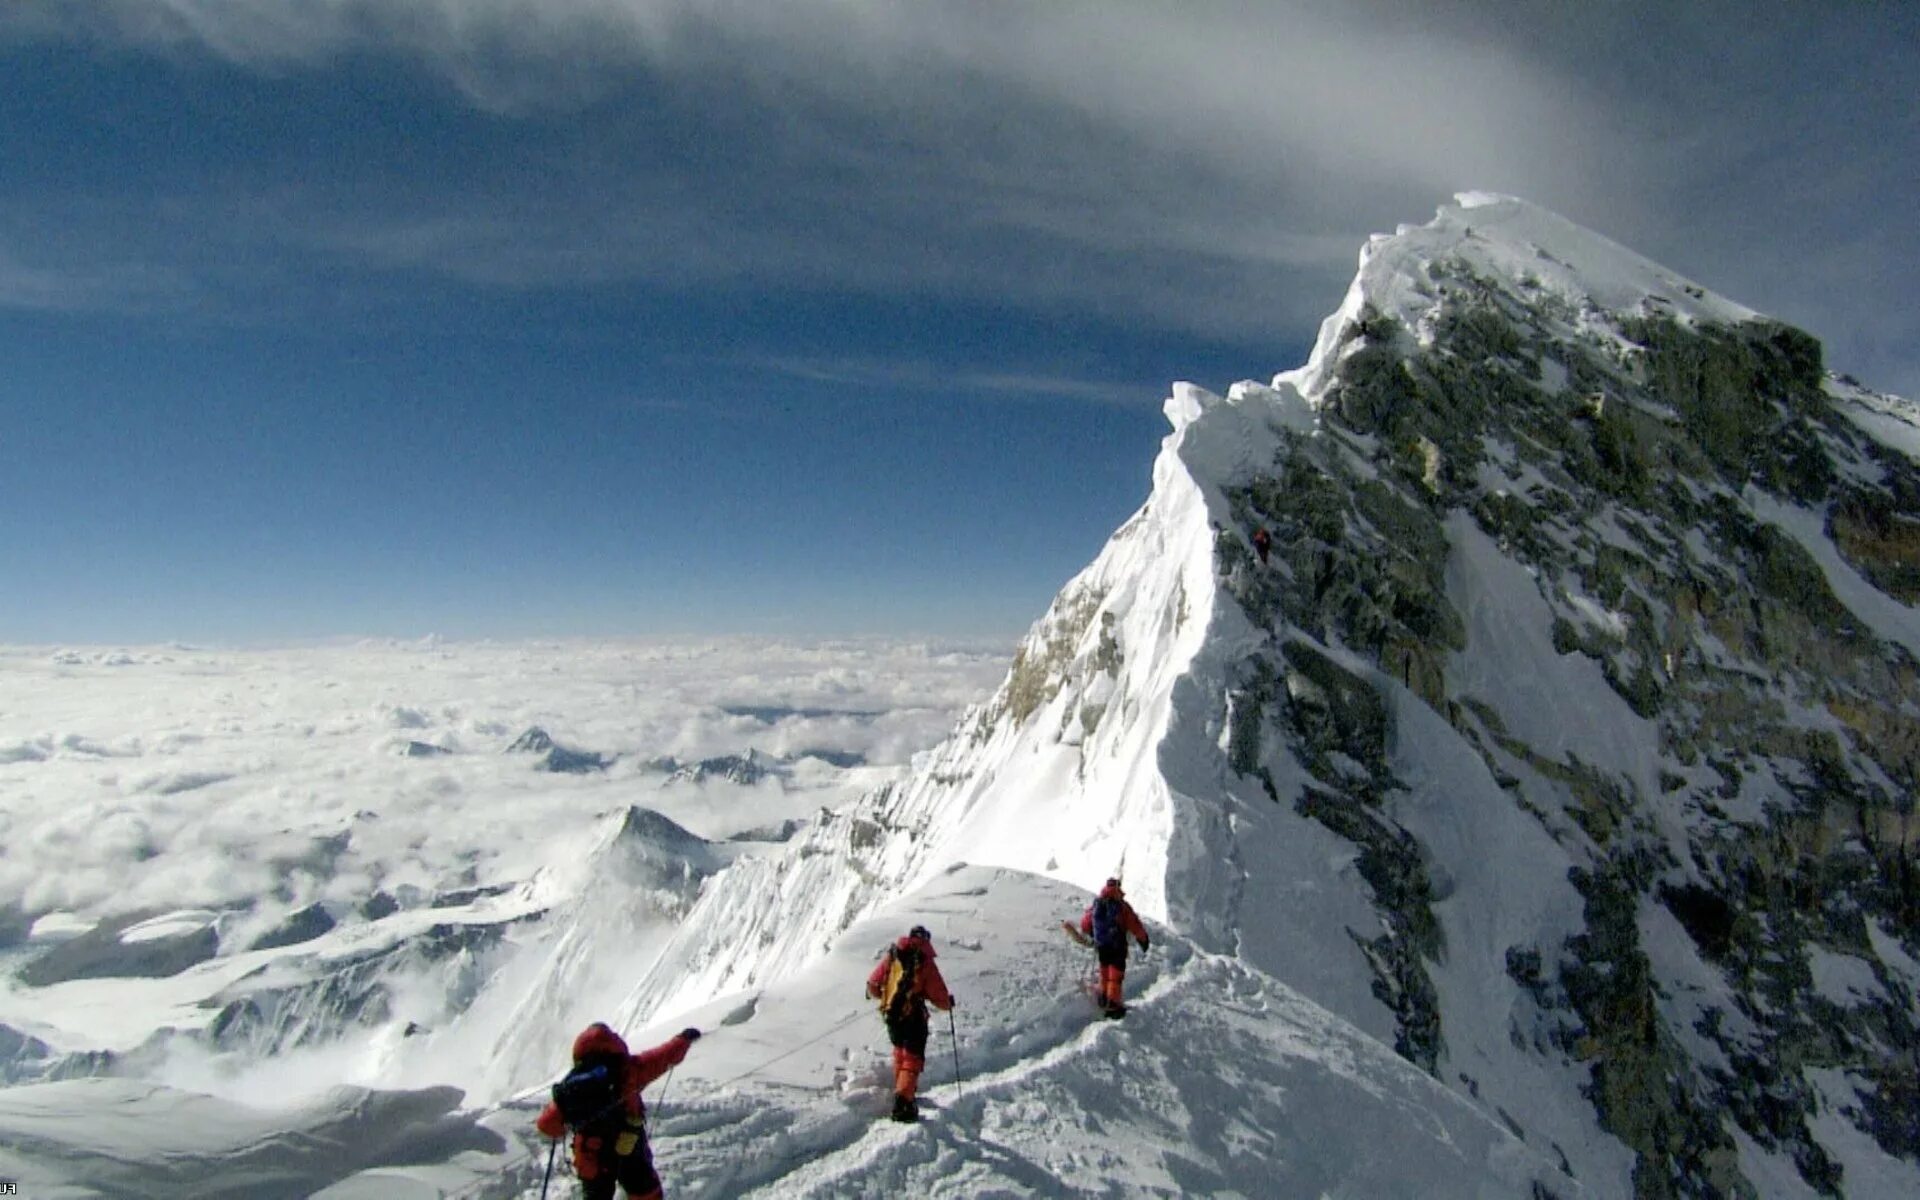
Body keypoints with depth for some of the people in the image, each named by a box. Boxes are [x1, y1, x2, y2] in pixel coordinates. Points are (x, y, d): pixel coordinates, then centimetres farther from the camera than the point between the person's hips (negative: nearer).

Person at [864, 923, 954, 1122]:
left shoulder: (891, 956, 2)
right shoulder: (926, 962, -9)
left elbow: (873, 985, 8)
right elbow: (940, 997, -9)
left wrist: (875, 994, 30)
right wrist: (949, 1003, 13)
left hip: (891, 1015, 5)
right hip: (914, 1018, -5)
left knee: (900, 1051, 26)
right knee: (913, 1058, 1)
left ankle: (901, 1089, 39)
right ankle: (903, 1101, -13)